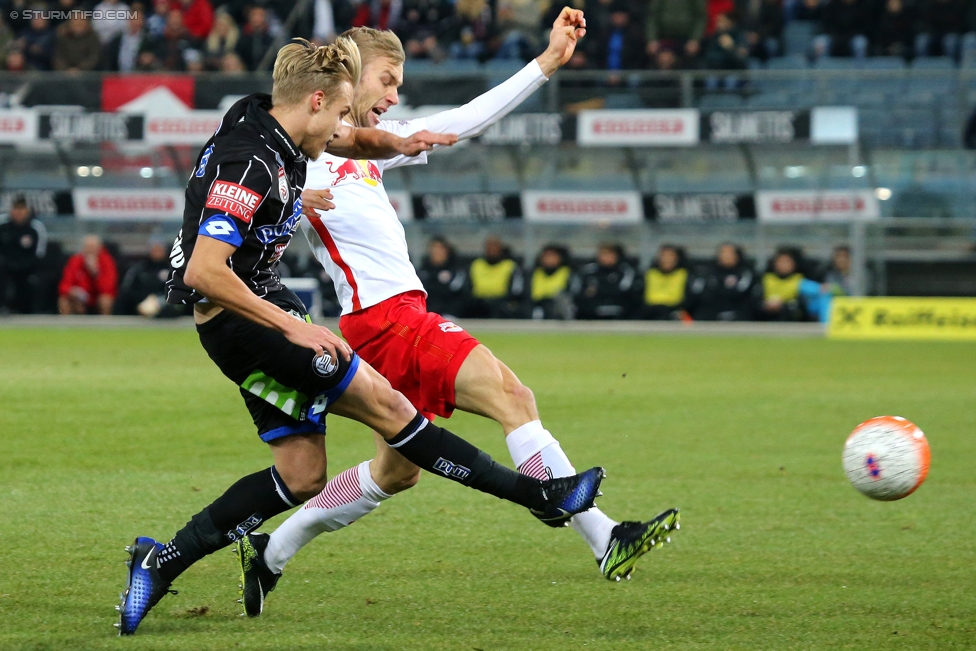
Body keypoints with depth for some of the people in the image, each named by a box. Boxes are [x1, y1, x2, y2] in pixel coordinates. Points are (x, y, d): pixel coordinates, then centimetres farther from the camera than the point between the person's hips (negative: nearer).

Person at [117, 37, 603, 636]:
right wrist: (291, 327, -26)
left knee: (302, 478, 8)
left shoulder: (270, 123, 4)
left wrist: (399, 143, 2)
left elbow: (355, 141, 25)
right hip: (237, 317, -11)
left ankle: (162, 562, 9)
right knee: (383, 402, -8)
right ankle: (538, 495, -3)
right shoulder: (250, 164, -25)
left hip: (266, 304, 11)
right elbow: (203, 272, -30)